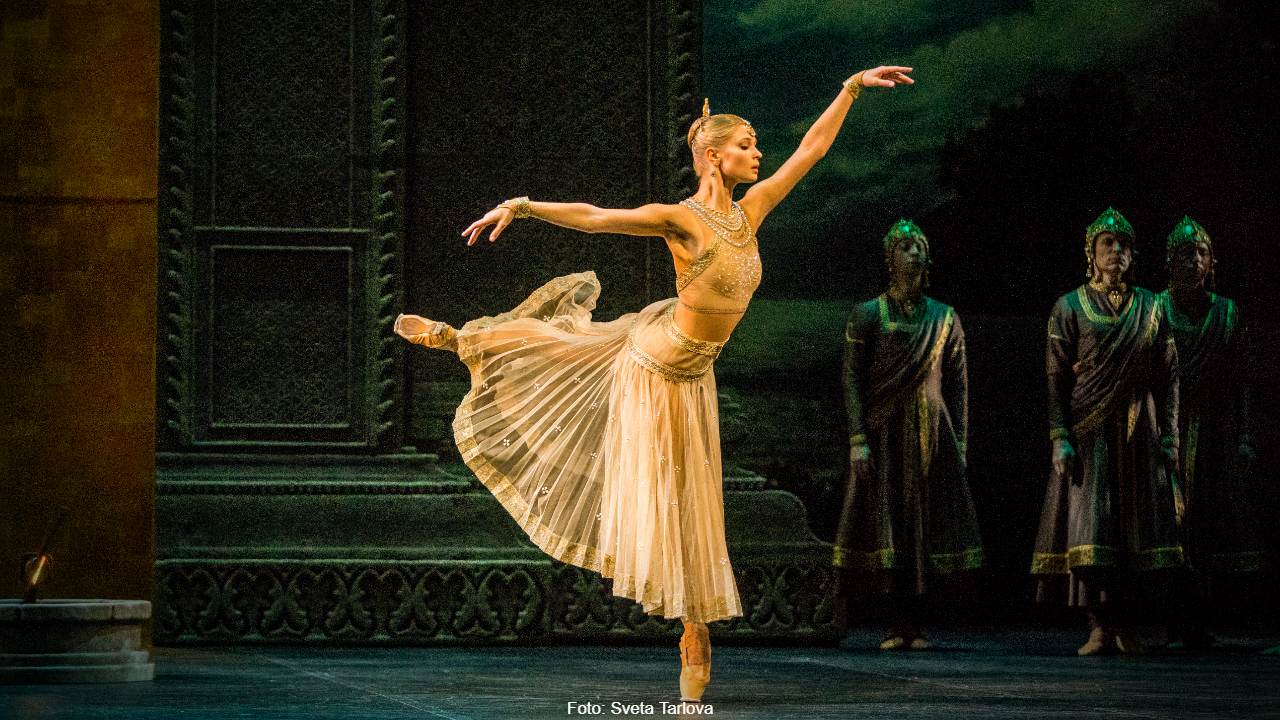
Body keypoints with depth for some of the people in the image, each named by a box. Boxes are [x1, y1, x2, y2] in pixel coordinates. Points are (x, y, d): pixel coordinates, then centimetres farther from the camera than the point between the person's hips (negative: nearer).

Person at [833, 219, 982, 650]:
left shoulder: (944, 319, 10)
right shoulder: (867, 315, 3)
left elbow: (958, 384, 10)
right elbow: (852, 378, -2)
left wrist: (960, 443, 4)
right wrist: (858, 439, -11)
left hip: (932, 436, 2)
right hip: (884, 433, -2)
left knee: (925, 525, -2)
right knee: (887, 525, -5)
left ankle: (909, 625, 1)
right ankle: (901, 624, -3)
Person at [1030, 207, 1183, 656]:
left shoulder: (1150, 309, 10)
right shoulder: (1071, 308, 3)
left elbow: (1168, 376, 10)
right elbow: (1055, 378, -1)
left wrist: (1169, 436, 3)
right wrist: (1060, 438, -10)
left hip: (1139, 434, 3)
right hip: (1088, 432, -3)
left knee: (1136, 529, 0)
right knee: (1088, 527, -9)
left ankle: (1118, 616, 12)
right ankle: (1099, 629, -6)